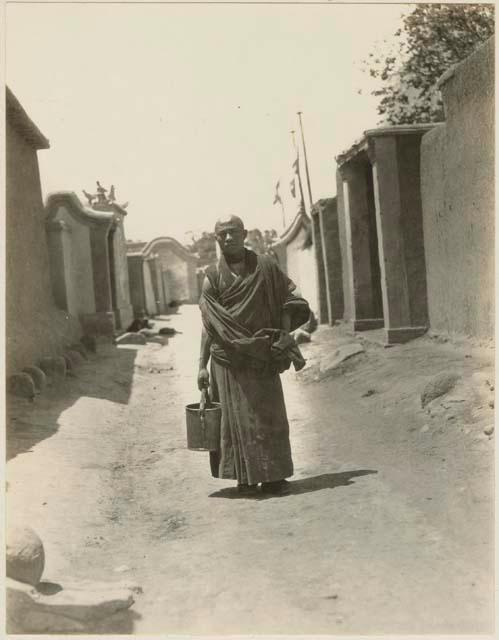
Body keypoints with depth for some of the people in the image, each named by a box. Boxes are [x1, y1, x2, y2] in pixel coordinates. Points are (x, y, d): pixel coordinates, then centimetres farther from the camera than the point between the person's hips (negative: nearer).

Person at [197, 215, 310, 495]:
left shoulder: (267, 266, 3)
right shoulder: (213, 277, 2)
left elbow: (286, 306, 3)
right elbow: (208, 325, 1)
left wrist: (285, 340, -11)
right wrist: (202, 365, -3)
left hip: (262, 356, 1)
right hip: (228, 358, -1)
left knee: (270, 414, 2)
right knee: (238, 415, 1)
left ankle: (274, 476, 11)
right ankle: (246, 475, 11)